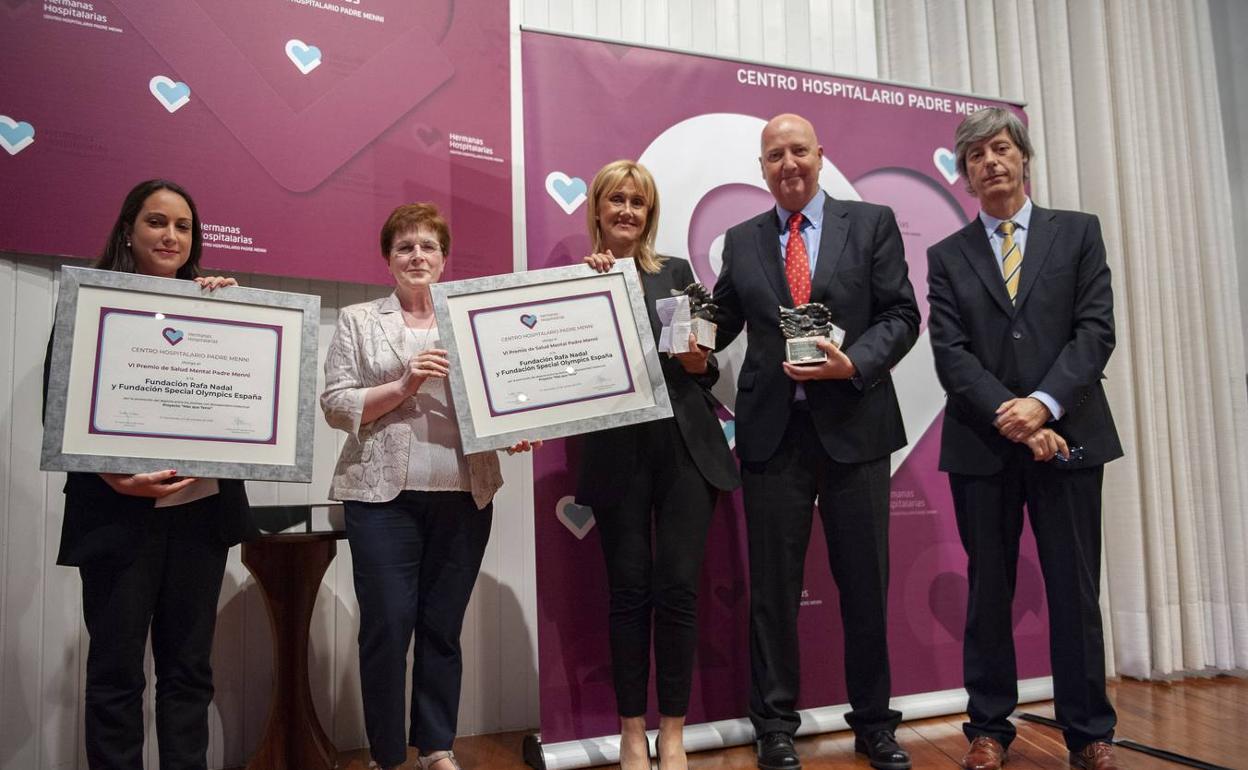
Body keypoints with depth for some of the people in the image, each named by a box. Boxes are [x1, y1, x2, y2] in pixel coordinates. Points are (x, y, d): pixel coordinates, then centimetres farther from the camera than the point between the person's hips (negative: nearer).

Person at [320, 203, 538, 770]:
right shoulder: (358, 320, 8)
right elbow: (334, 405, 0)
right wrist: (402, 387, -12)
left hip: (464, 494, 2)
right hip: (383, 494, -1)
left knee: (443, 627, 9)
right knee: (387, 626, 0)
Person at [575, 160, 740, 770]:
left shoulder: (676, 272, 12)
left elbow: (708, 368, 14)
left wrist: (699, 362, -9)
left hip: (685, 446, 2)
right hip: (616, 450, -1)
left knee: (678, 588, 1)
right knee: (629, 590, 5)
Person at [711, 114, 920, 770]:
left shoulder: (872, 224, 5)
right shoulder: (741, 241, 11)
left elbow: (901, 315, 0)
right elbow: (721, 320, 11)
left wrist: (852, 364, -16)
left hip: (855, 426, -1)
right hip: (772, 432, 1)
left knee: (865, 584, 9)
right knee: (773, 587, 7)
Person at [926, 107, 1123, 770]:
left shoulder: (1078, 232, 9)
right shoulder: (946, 257, 9)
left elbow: (1095, 330, -2)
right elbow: (950, 353, -1)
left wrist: (1042, 404, -15)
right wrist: (1007, 415, -14)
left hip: (1067, 436, 0)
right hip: (982, 445, 1)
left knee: (1075, 590, 5)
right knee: (988, 591, 8)